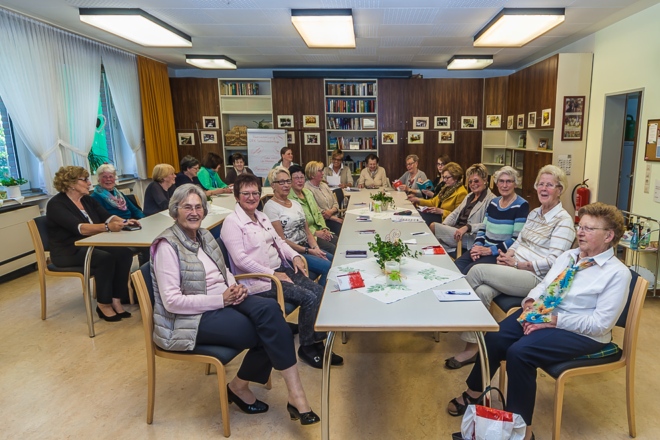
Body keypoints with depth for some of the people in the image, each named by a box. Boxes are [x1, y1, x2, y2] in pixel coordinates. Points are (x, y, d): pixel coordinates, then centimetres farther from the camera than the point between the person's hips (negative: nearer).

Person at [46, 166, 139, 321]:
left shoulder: (87, 199, 10)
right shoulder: (56, 204, -14)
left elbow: (107, 216, 1)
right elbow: (79, 228, -29)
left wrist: (124, 222, -20)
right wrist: (107, 227, -43)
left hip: (91, 245, 7)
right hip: (69, 251, -7)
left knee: (124, 253, -19)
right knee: (105, 258, -32)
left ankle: (116, 300, -13)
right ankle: (103, 305, -15)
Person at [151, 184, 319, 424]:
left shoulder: (204, 235, 11)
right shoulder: (168, 246, -12)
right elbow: (172, 301, -18)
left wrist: (235, 287, -4)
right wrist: (220, 299, -20)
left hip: (223, 301, 7)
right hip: (190, 318, -7)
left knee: (269, 308, -24)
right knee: (269, 331, -22)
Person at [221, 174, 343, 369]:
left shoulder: (262, 216, 15)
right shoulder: (232, 222, -10)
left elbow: (279, 241, 20)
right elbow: (240, 259, -18)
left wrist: (294, 256, 1)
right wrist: (272, 274, -19)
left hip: (281, 269, 8)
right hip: (258, 280, -8)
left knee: (320, 291, -9)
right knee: (308, 298, -20)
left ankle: (317, 342, 4)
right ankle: (307, 348, 0)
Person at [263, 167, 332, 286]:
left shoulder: (296, 203, 15)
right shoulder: (271, 207, -8)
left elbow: (307, 231, 13)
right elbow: (281, 240, -12)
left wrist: (315, 248, -6)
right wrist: (308, 251, -15)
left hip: (306, 247, 7)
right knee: (328, 267, -22)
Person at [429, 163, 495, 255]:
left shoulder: (490, 199, -8)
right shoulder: (469, 196, 22)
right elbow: (455, 213, 19)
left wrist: (467, 227, -29)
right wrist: (443, 226, 2)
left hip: (470, 238, -8)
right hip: (455, 230, 8)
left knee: (433, 226, -18)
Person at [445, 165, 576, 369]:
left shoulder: (563, 220, -7)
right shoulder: (534, 213, 17)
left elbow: (553, 261, -15)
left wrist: (517, 264, -17)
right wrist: (507, 255, -3)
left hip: (534, 278, -6)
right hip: (514, 270, 7)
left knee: (477, 270, -23)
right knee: (482, 291, -25)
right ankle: (472, 346, -20)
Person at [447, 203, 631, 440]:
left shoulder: (618, 273, -13)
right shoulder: (568, 256, 8)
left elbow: (601, 323, -17)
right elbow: (543, 285, 12)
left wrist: (554, 321, -21)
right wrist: (530, 302, -9)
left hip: (580, 332, -6)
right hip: (541, 313, 7)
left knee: (519, 352, -28)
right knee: (493, 339, -12)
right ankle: (473, 393, 13)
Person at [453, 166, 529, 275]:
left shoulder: (521, 206, -6)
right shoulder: (493, 202, 14)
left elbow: (517, 239, -14)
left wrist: (490, 250, -18)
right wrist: (477, 245, -3)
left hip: (502, 254, -6)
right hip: (484, 249, 6)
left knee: (469, 270, -28)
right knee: (455, 266, -20)